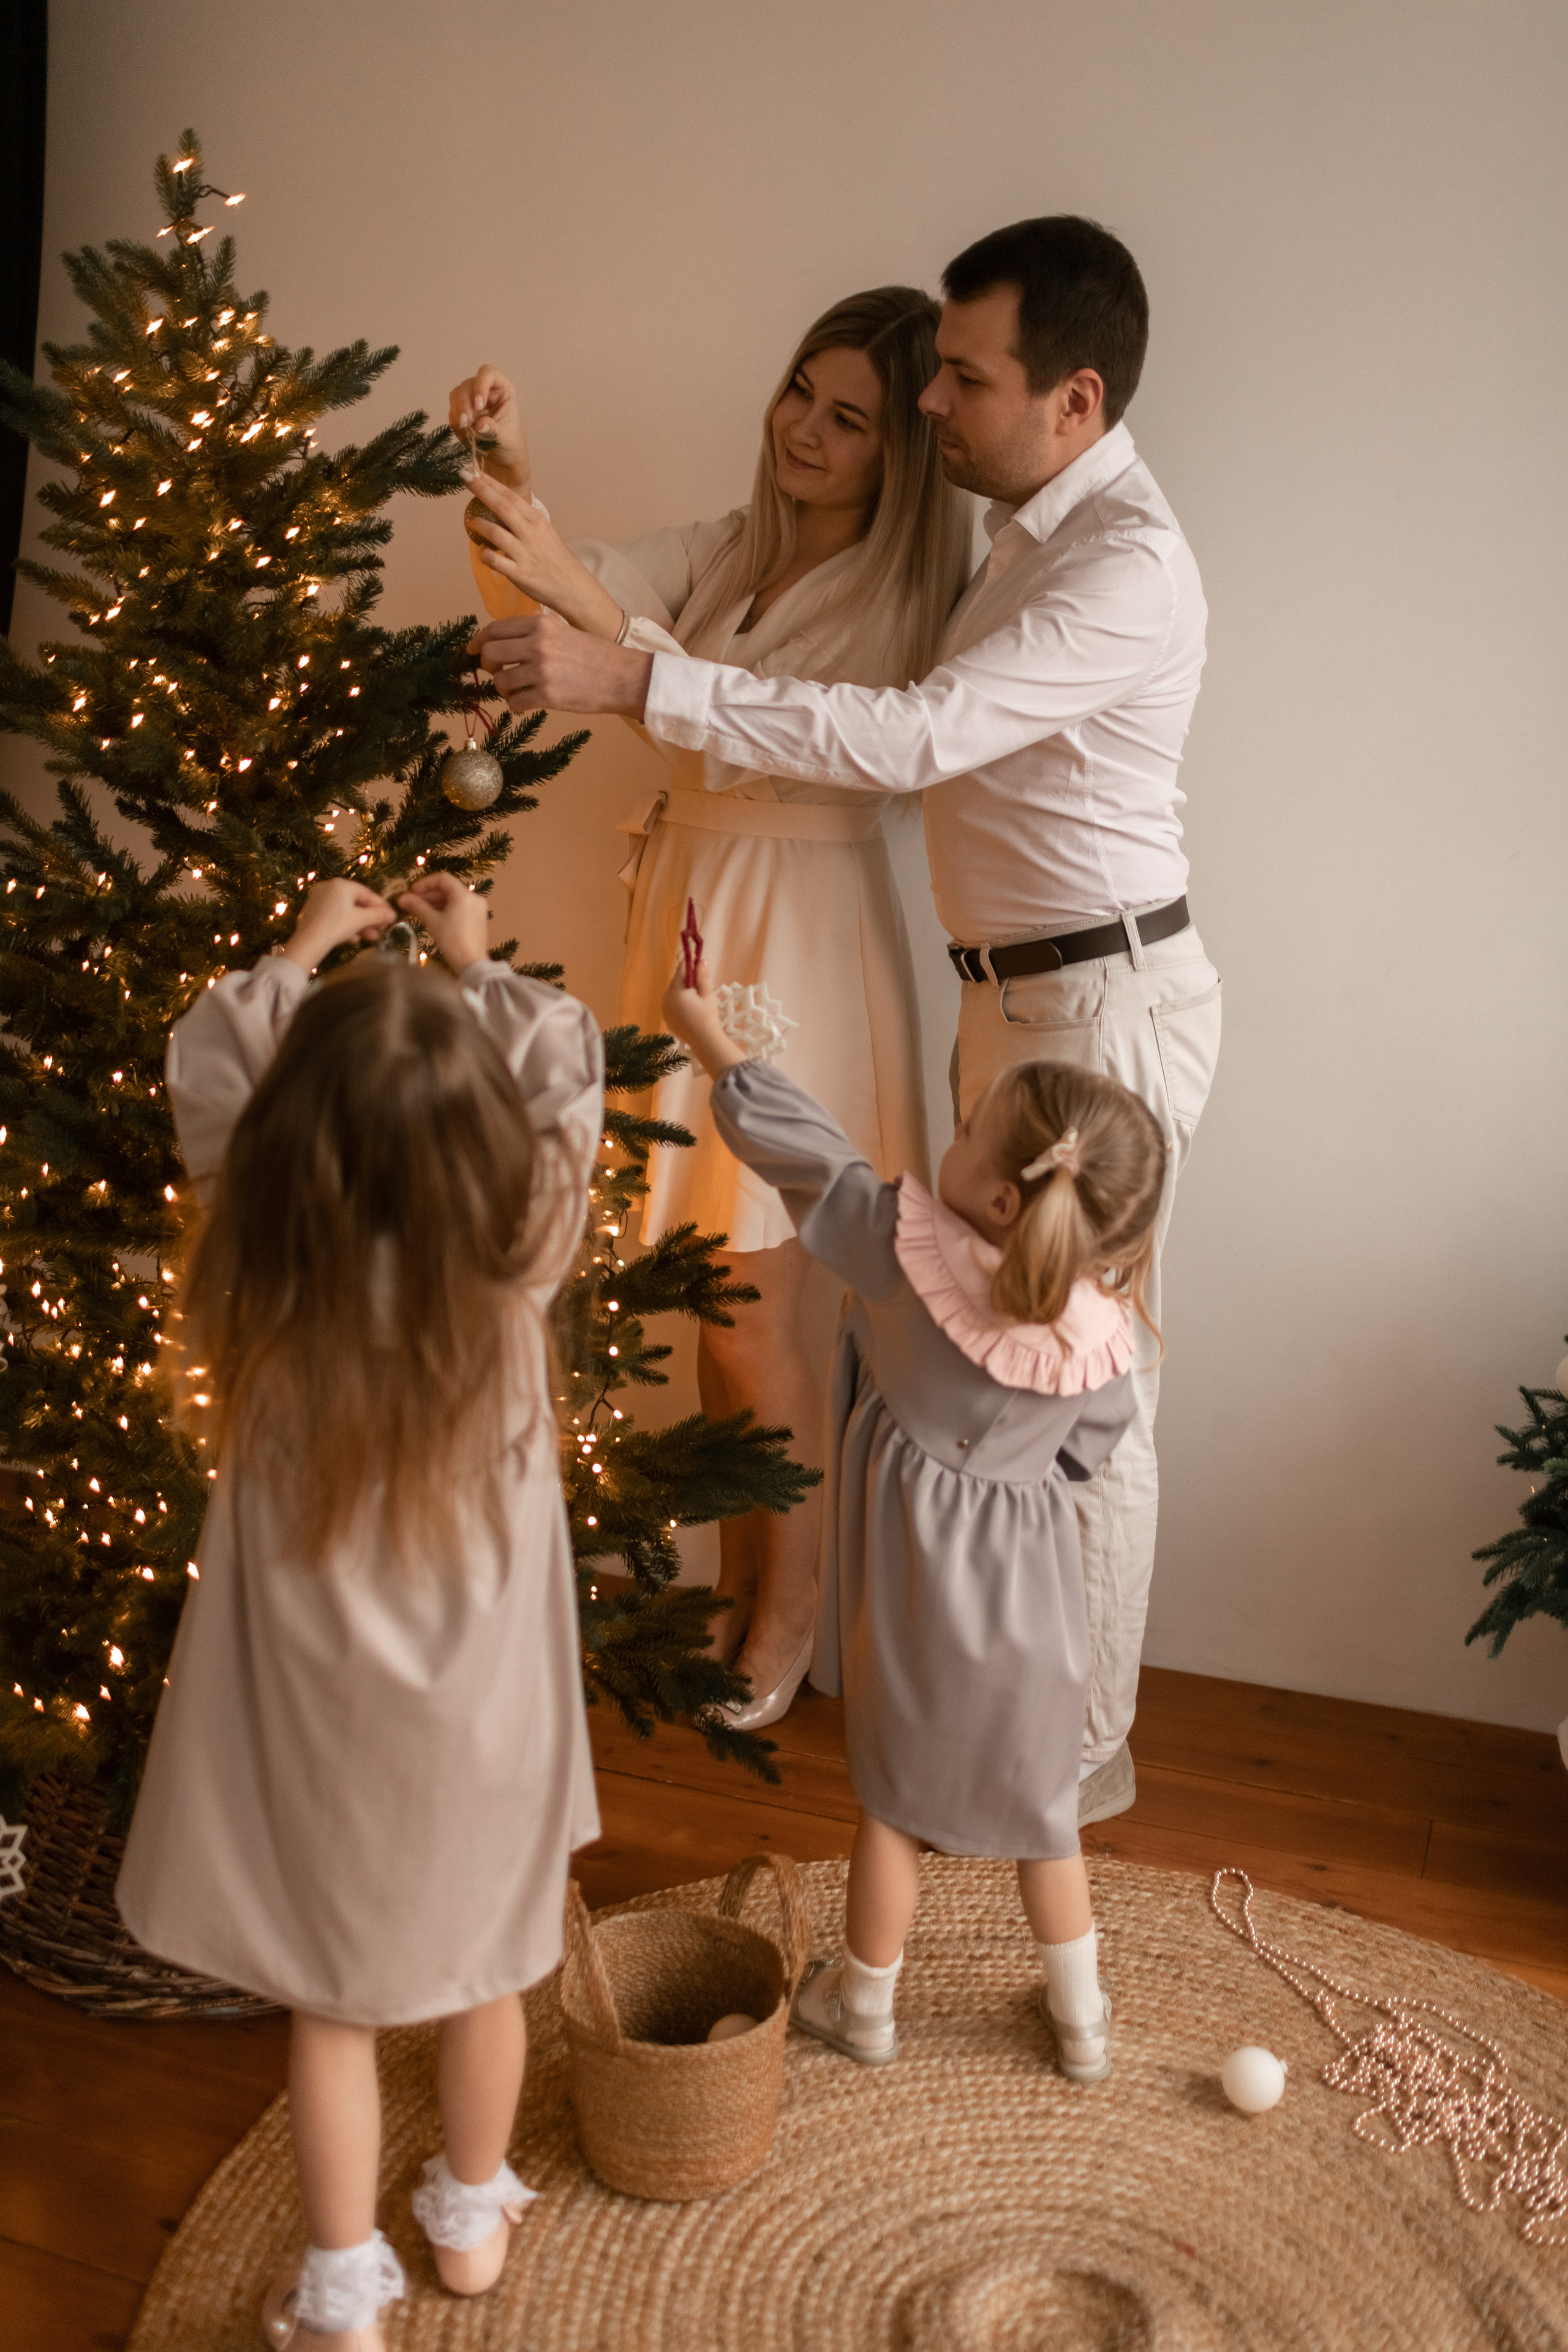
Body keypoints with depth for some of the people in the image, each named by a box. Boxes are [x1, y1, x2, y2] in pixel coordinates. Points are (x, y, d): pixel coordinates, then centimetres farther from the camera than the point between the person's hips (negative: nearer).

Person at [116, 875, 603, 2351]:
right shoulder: (513, 1261, -23)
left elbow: (207, 1076, -4)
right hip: (477, 1704, 1)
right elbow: (565, 1076, -6)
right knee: (481, 1960, 23)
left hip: (313, 1704, 0)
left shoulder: (266, 1264, -22)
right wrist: (475, 966, 8)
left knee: (330, 1997, 17)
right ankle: (473, 2217, 45)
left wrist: (302, 953, 8)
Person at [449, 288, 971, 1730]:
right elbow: (533, 592, 3)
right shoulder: (729, 549, 10)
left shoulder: (905, 587, -9)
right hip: (687, 901, 6)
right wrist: (513, 478, -17)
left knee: (750, 1299, -1)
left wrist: (585, 597, -32)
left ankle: (791, 1607, 19)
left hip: (802, 932, -6)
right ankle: (737, 1577, 28)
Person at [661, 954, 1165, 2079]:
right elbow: (1088, 1449, 0)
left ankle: (865, 2004, 38)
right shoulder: (1101, 1328, -17)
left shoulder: (905, 1243, -25)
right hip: (1027, 1587, 2)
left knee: (895, 1794, 18)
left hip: (912, 1581, -1)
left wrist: (711, 1035, 0)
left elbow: (805, 1148, -13)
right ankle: (1082, 2020, 36)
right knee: (1041, 1806, 21)